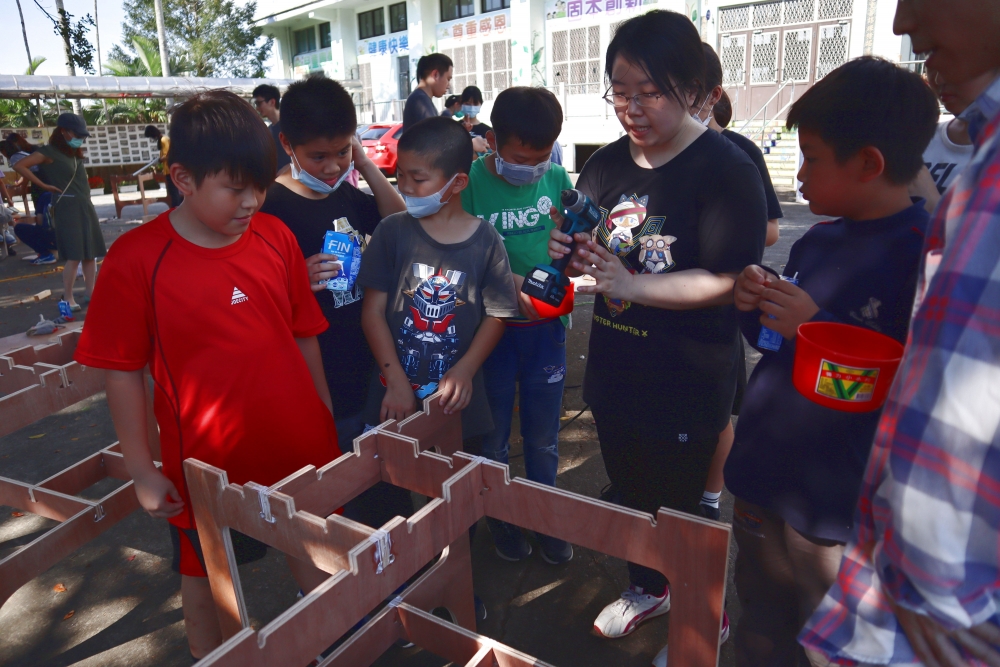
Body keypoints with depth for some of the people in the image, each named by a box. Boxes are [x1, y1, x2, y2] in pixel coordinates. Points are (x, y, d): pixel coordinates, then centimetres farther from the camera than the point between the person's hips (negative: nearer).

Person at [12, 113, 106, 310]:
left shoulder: (75, 153, 16)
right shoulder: (49, 152, -7)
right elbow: (20, 166, -14)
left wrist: (87, 201, 9)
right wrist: (44, 185, -11)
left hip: (85, 206, 8)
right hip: (67, 207, -8)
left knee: (91, 252, 8)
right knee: (74, 255, -10)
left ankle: (90, 292, 17)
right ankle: (67, 298, -1)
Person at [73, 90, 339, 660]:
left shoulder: (276, 236, -6)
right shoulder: (136, 259, -16)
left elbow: (304, 335, 2)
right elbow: (123, 372, -9)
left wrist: (327, 418, 8)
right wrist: (143, 471, -5)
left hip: (302, 446, 3)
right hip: (208, 462, -2)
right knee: (205, 574, 22)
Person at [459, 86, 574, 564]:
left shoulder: (557, 179, -2)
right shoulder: (470, 184, -12)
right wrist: (507, 285, -24)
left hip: (546, 327, 3)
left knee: (543, 438, 17)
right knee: (493, 438, 15)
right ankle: (499, 517, 38)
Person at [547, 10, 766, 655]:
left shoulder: (726, 168, -16)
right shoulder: (606, 164, 4)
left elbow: (730, 281, -23)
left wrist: (631, 285, -29)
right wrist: (568, 251, -10)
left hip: (686, 384, -6)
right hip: (614, 369, 7)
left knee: (678, 505, 9)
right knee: (630, 492, 22)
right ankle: (647, 587, 49)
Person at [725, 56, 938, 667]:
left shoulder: (926, 256, -18)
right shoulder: (817, 242, 5)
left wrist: (816, 327, -26)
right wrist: (758, 308, -4)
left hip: (835, 513, -7)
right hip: (761, 482, 7)